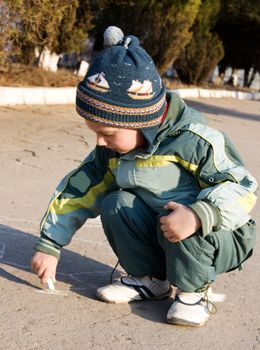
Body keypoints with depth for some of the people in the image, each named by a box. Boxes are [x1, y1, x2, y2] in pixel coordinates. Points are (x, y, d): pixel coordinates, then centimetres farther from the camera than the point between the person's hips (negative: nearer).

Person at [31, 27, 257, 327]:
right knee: (115, 204, -17)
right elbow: (77, 190, 5)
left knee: (187, 225, -37)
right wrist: (49, 245, 5)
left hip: (218, 238, -6)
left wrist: (199, 215, -45)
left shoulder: (192, 141, -25)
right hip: (157, 233, 6)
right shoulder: (112, 151, -4)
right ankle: (151, 278, 1)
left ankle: (193, 290, -10)